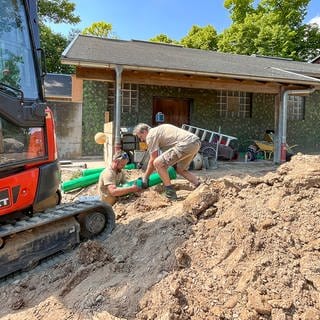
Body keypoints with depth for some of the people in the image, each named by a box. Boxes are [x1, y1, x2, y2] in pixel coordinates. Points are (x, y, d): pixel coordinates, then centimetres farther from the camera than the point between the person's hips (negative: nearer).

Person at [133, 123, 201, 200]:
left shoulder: (150, 136, 1)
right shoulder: (158, 130, 29)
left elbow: (152, 160, 3)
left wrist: (145, 177, 13)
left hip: (186, 144, -10)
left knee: (158, 163, -7)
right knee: (180, 169, 27)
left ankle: (170, 193, 1)